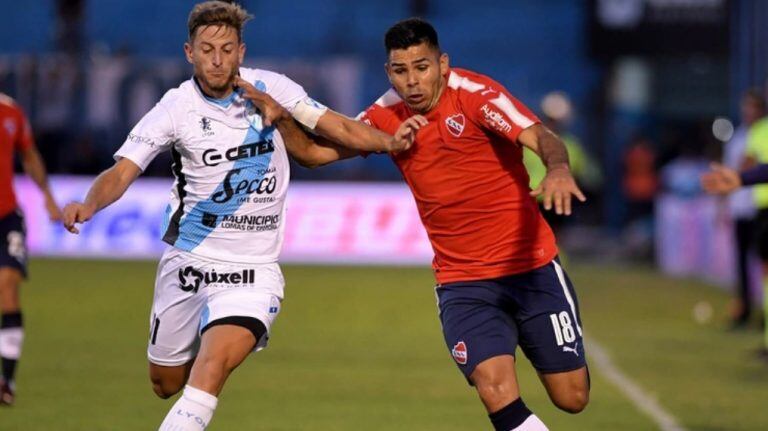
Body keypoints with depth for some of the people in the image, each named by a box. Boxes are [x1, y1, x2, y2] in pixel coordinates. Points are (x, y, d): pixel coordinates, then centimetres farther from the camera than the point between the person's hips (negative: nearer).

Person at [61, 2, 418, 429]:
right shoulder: (176, 108, -10)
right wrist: (89, 204, -35)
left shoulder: (269, 88, -5)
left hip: (253, 270, -1)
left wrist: (389, 141, -12)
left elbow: (338, 127, 2)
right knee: (166, 383, 15)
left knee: (211, 369, -25)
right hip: (188, 261, 1)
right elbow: (122, 173, -16)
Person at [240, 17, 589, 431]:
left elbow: (543, 139, -27)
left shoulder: (475, 94, -14)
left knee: (572, 398, 3)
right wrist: (280, 119, -14)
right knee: (496, 391, -21)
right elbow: (315, 152, 6)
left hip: (532, 267, -2)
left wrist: (558, 169, -50)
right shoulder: (387, 115, 0)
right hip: (462, 283, 2)